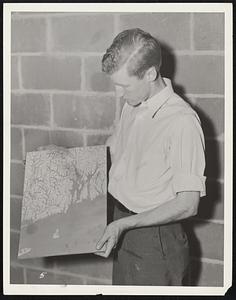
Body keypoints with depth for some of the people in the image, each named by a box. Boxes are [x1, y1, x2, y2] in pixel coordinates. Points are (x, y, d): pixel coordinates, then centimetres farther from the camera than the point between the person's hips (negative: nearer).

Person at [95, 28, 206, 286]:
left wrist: (123, 224, -24)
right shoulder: (133, 106, 2)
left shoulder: (182, 122, -24)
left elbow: (187, 204, -23)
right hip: (123, 229, 8)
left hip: (156, 240, -8)